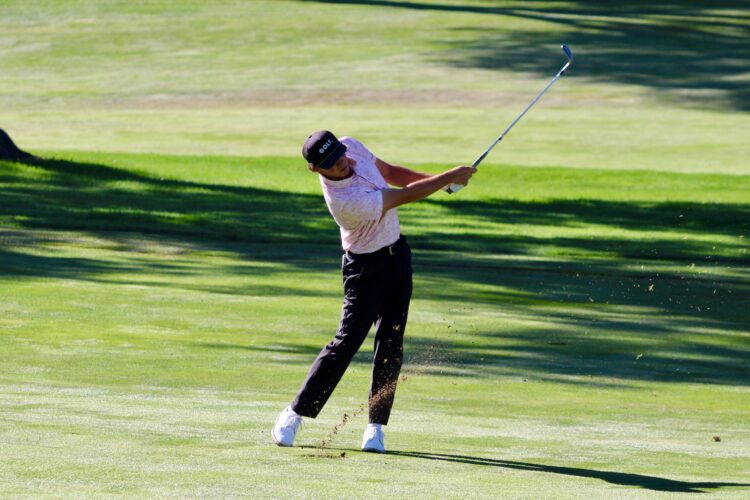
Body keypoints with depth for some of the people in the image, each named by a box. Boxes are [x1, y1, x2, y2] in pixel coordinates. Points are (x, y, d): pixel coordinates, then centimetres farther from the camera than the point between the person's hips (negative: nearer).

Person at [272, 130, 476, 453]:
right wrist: (450, 178, -18)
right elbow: (407, 196, -26)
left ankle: (375, 426, 5)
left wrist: (438, 179, -3)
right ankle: (294, 415, 1)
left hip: (397, 251, 8)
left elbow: (389, 172, 9)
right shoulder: (346, 199, -34)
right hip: (366, 265, -8)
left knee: (391, 342, 4)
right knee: (347, 341, -10)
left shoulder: (351, 147, -9)